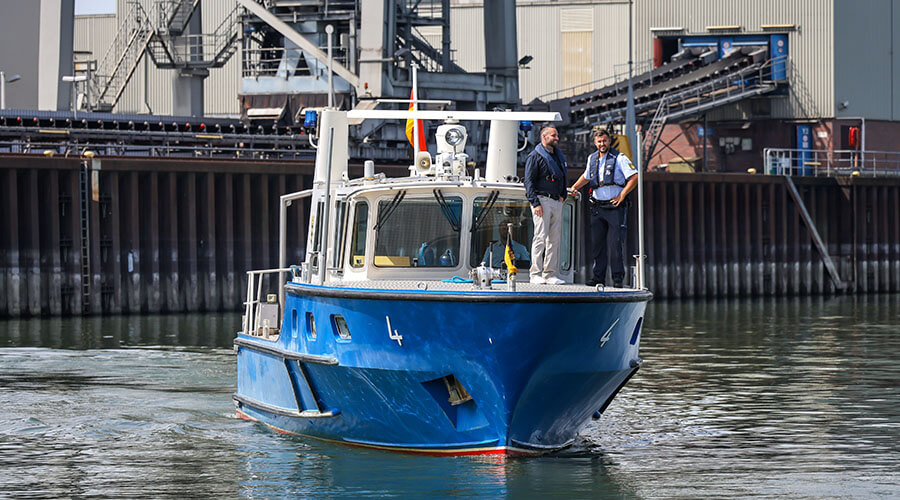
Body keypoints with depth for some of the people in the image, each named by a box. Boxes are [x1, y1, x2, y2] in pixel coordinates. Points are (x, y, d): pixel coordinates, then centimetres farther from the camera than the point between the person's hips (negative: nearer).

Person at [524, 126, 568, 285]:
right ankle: (536, 274, -8)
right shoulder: (535, 157, -4)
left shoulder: (558, 156, 19)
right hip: (542, 200, -7)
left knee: (555, 239, 6)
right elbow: (529, 181, -9)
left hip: (557, 202, 7)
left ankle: (550, 274, 9)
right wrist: (535, 203, -17)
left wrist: (563, 195, 14)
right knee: (541, 237, -10)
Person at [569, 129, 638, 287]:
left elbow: (634, 177, -8)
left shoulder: (619, 158, -5)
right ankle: (598, 277, 10)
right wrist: (574, 187, 18)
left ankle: (618, 278, -2)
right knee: (597, 243, 4)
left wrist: (622, 195, -12)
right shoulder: (592, 158, 12)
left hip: (615, 207, -5)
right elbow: (586, 176, 31)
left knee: (616, 243, -7)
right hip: (597, 207, 5)